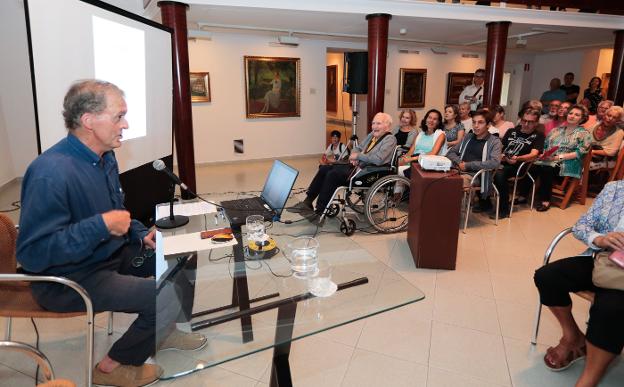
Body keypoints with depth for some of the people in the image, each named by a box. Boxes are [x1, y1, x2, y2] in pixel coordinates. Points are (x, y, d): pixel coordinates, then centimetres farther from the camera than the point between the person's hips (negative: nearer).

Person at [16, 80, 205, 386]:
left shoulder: (105, 157, 3)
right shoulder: (52, 173, -27)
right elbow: (32, 253, -29)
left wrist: (142, 235, -1)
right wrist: (102, 225, -31)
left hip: (113, 255, 9)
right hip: (70, 279, -9)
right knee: (170, 295, -23)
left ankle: (163, 331, 28)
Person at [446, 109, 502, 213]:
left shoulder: (494, 141, 2)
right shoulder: (468, 137, 19)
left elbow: (494, 163, -14)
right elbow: (451, 152, 19)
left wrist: (468, 165, -13)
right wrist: (459, 162, -3)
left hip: (475, 175, -5)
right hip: (459, 171, 5)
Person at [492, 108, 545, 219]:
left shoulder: (538, 136, 10)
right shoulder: (512, 131, 24)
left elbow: (533, 155, -5)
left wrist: (517, 158, -24)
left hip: (518, 166, -4)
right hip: (502, 162, 4)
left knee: (499, 174, -36)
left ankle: (504, 210, -21)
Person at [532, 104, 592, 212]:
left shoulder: (584, 134, 6)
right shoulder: (557, 130, 22)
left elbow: (580, 152, -6)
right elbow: (545, 144, 17)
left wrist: (559, 157, -16)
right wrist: (543, 154, -5)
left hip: (566, 163, -4)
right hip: (547, 160, 4)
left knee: (547, 169, -36)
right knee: (532, 166, -29)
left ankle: (545, 200, -27)